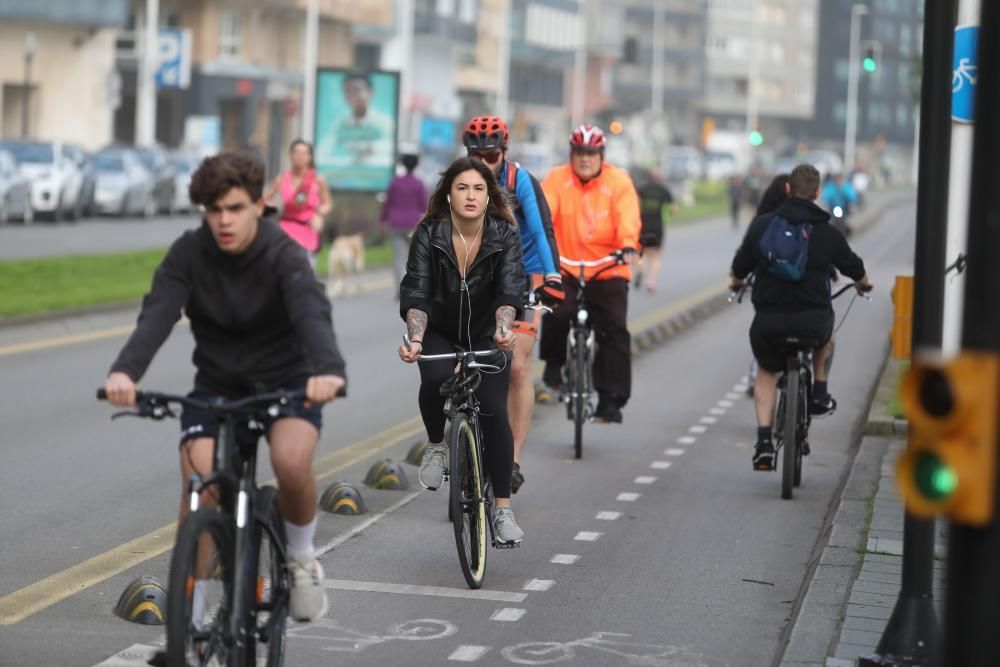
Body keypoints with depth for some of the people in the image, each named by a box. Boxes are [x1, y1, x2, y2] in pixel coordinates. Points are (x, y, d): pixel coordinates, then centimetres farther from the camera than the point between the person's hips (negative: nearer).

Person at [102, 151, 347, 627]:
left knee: (292, 462, -30)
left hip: (286, 381, -2)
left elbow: (312, 312, -38)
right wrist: (125, 370, -50)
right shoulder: (188, 254, -14)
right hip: (215, 384, 2)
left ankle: (301, 559, 0)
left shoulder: (284, 255, -20)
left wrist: (328, 369, -60)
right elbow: (157, 314, -29)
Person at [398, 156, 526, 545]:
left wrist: (503, 329, -48)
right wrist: (415, 339, -41)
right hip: (439, 333, 0)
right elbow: (415, 293, -23)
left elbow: (509, 290, -27)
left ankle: (503, 509, -4)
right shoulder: (429, 234, -16)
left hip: (486, 336, 0)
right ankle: (436, 445, -2)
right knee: (434, 380, -32)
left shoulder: (505, 235, -15)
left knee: (494, 411, -13)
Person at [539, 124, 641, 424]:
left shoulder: (618, 181, -3)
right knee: (558, 312, -24)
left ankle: (611, 400, 4)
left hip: (608, 271, 0)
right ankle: (553, 363, 6)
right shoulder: (557, 179, 0)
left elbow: (628, 218, -16)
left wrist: (628, 245, -35)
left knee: (615, 331, -5)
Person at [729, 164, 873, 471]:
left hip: (768, 321, 0)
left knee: (766, 373, 24)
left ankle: (764, 441, 10)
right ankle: (819, 395, 35)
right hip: (812, 322, 0)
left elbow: (740, 267, 11)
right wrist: (864, 283, 42)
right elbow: (854, 268, 18)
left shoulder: (762, 225, 1)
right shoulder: (829, 233, 2)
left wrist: (735, 281, 35)